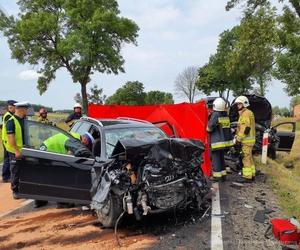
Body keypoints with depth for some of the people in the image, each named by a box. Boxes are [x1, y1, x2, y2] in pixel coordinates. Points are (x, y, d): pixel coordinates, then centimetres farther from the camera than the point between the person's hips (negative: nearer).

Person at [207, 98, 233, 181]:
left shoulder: (215, 115, -15)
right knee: (221, 157, 18)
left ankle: (217, 176, 5)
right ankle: (223, 175, 25)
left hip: (217, 141, -7)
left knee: (215, 158, 1)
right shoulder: (226, 115, 7)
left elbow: (209, 129, -18)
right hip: (225, 140, 8)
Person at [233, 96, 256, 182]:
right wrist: (236, 136, 12)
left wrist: (238, 139, -18)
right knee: (248, 158, 16)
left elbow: (246, 128, -22)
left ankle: (247, 177, -3)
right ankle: (251, 175, 24)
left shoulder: (247, 113, -15)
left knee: (246, 158, -7)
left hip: (247, 140, -11)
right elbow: (240, 127, 23)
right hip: (247, 140, 11)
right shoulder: (243, 114, 18)